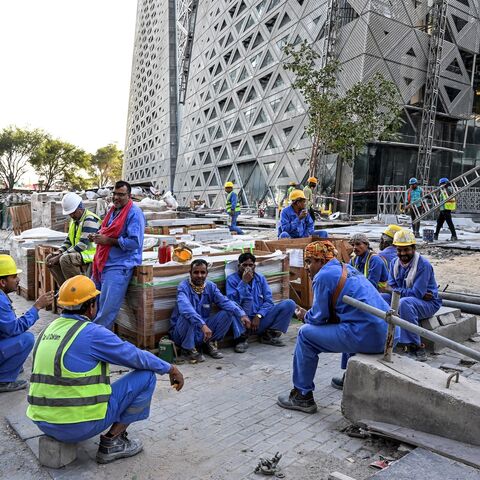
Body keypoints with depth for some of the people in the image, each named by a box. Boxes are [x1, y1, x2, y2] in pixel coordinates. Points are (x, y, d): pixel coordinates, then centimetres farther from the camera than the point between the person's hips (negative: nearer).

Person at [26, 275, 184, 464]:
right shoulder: (93, 333, -16)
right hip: (81, 425, -9)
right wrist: (170, 368, 8)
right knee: (146, 376, -1)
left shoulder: (48, 330, 7)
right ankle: (111, 442, 3)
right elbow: (137, 357, -8)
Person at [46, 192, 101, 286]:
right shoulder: (74, 220, 14)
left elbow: (83, 244, -24)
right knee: (49, 259, 3)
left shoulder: (90, 219, -17)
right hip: (76, 253, 10)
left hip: (90, 253, -10)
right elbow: (69, 240, 21)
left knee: (65, 259, -32)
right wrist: (59, 252, 0)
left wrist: (60, 256, -22)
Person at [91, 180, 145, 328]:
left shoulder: (134, 213, -12)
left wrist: (108, 240, -19)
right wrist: (97, 236, 7)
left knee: (107, 308, -9)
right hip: (103, 263, 9)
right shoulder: (113, 211, 16)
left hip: (119, 266, -9)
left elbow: (134, 242, -21)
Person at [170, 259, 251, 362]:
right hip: (182, 332, -4)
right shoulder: (184, 287, -18)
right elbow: (185, 307, -38)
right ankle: (189, 349, -11)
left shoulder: (210, 286, -1)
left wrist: (241, 314, -33)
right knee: (187, 316, -36)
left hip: (202, 332, 5)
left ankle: (210, 344, 5)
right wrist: (203, 325, -50)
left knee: (228, 313, -12)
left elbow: (225, 302, -15)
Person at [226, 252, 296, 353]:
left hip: (260, 319, 4)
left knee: (289, 304, -10)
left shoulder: (260, 278, 10)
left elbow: (268, 301, 3)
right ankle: (242, 338, -20)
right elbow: (233, 301, -16)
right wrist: (244, 282, -19)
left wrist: (258, 316, -12)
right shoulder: (232, 279, -1)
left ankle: (269, 335, -3)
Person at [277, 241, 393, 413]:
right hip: (384, 333, 9)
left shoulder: (324, 275, -7)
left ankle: (303, 396, 8)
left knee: (305, 334, 1)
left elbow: (319, 317, -4)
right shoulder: (346, 269, 19)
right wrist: (309, 314, 25)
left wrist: (305, 317, 16)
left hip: (366, 336, -9)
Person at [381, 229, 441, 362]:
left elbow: (417, 293, -24)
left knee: (404, 302, -38)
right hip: (408, 299, 7)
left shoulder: (423, 265, -18)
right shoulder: (395, 263, 2)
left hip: (428, 303, -6)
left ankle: (414, 346, -28)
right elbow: (391, 287, -2)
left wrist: (394, 290, -15)